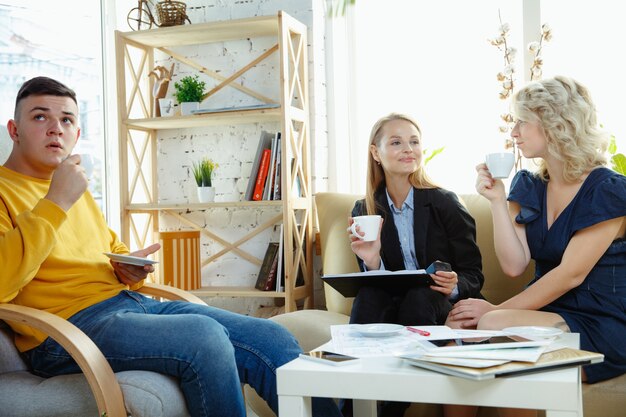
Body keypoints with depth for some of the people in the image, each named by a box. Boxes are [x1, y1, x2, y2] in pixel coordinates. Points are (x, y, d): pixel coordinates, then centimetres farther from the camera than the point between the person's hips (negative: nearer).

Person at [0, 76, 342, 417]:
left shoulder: (75, 188, 23)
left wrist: (130, 268, 10)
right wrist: (56, 202, -17)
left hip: (133, 301, 8)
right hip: (69, 326, -8)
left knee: (273, 339, -9)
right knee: (206, 336, -32)